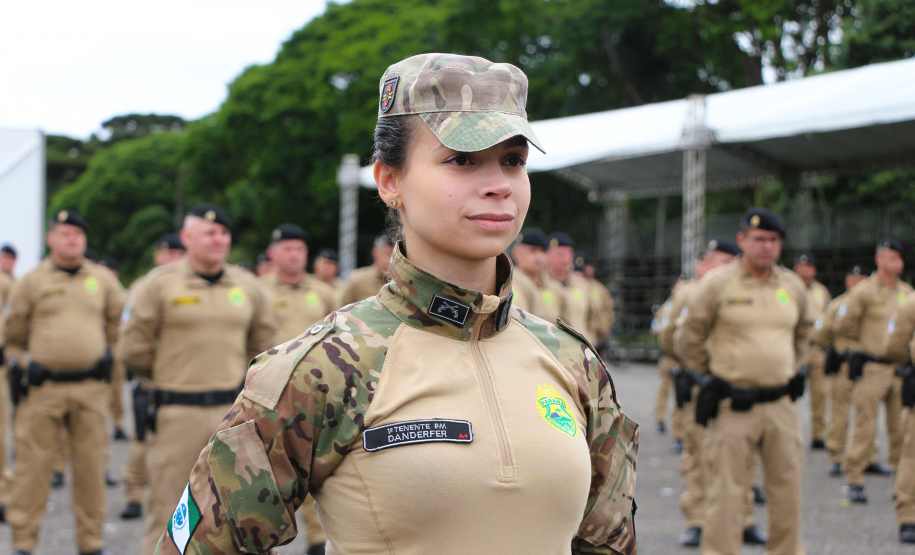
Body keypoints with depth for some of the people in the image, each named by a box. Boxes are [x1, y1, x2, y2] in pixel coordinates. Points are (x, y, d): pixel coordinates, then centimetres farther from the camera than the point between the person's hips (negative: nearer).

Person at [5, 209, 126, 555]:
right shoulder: (32, 281, 4)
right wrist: (22, 366, 7)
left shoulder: (103, 280, 9)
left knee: (91, 466, 5)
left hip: (91, 388, 2)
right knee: (32, 465, -1)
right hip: (42, 388, -2)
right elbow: (14, 335, 12)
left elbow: (120, 320, 23)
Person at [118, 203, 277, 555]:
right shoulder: (160, 284, -3)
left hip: (233, 411, 3)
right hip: (176, 413, -3)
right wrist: (170, 376, 9)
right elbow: (133, 351, 0)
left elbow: (263, 344, 21)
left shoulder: (248, 287, 8)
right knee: (169, 509, 2)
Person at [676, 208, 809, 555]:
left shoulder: (793, 286, 8)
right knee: (725, 492, -3)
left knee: (787, 490, 11)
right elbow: (688, 340, 3)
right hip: (733, 407, -4)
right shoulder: (717, 284, -6)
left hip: (781, 405, 4)